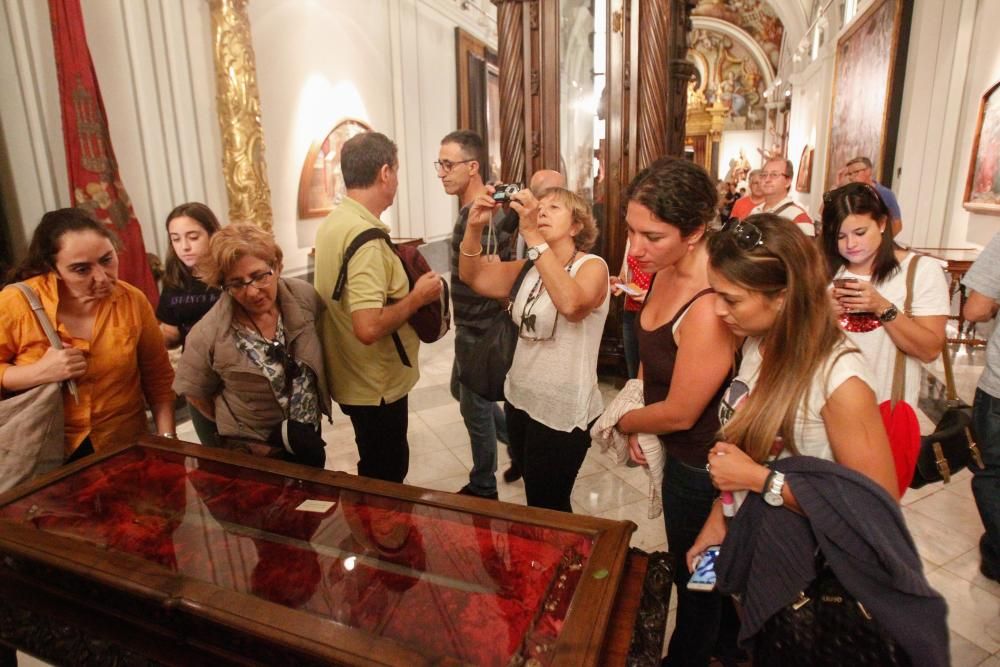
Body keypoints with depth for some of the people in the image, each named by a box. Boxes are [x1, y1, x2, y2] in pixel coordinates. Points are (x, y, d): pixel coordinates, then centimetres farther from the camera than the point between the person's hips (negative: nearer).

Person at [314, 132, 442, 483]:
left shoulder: (333, 221, 3)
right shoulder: (366, 237, -27)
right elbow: (369, 328, -33)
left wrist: (403, 283, 11)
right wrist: (417, 296, -19)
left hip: (354, 377, 9)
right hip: (376, 385, -9)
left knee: (375, 473, 28)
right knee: (387, 480, 12)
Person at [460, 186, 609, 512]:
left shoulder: (592, 266, -14)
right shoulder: (530, 269, 7)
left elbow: (571, 304, -36)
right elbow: (473, 276, -2)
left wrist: (532, 235, -37)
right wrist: (475, 225, -18)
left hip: (562, 410, -7)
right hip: (520, 399, 7)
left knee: (547, 511, 10)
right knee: (538, 500, 24)